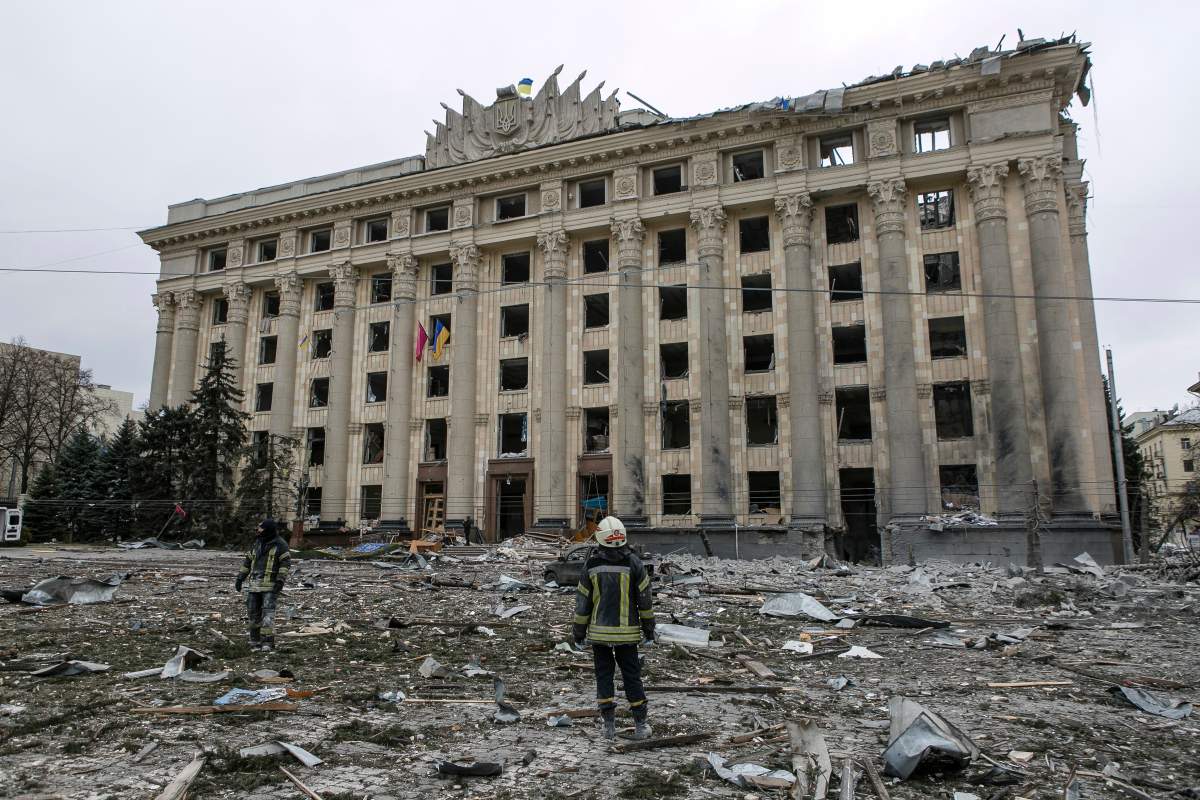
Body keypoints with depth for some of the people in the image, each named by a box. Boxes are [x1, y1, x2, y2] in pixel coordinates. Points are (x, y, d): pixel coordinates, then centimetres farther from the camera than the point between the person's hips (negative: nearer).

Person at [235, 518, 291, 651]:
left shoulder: (280, 545, -4)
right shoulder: (257, 543, 15)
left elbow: (285, 563, -10)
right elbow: (247, 561, 20)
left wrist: (280, 581, -20)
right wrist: (240, 578, 13)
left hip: (271, 585, -6)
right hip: (255, 584, 6)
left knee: (268, 612, -13)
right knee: (253, 612, 6)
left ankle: (268, 642, -12)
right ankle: (255, 642, 16)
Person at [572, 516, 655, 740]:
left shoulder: (591, 565, -4)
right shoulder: (633, 563, -6)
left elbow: (583, 601, 0)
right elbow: (645, 598, -1)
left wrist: (579, 631, 10)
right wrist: (649, 627, 10)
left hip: (599, 631, 0)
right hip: (627, 631, 0)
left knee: (604, 675, 10)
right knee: (632, 676, 9)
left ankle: (609, 725, 11)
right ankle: (640, 724, 14)